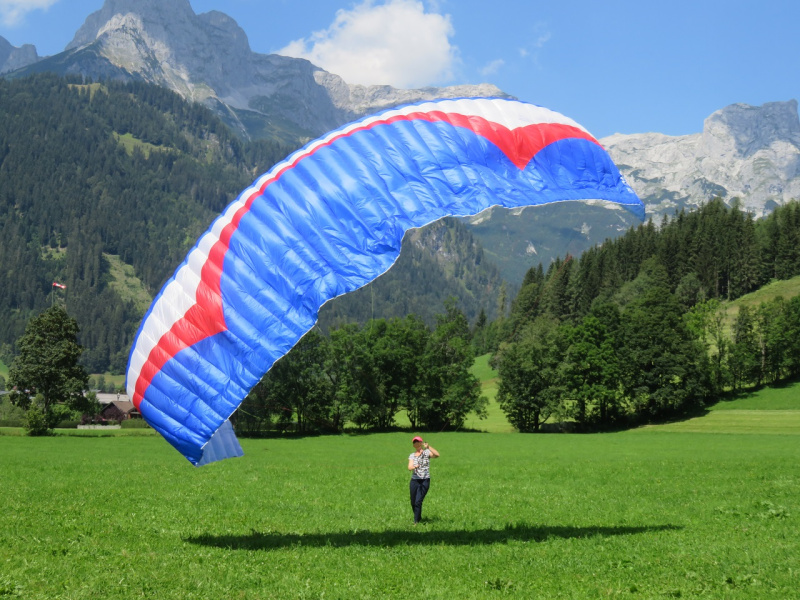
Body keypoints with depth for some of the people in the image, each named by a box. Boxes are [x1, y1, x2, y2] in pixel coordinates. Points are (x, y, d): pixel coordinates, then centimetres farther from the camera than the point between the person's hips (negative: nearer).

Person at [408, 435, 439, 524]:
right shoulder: (412, 455, 11)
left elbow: (437, 455, -20)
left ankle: (416, 521, -4)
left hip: (425, 481, -4)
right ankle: (418, 518, 30)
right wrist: (414, 467, -26)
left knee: (418, 501, -13)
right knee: (413, 503, 8)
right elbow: (409, 467, -3)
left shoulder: (426, 453, -1)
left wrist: (428, 447, -34)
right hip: (414, 480, 4)